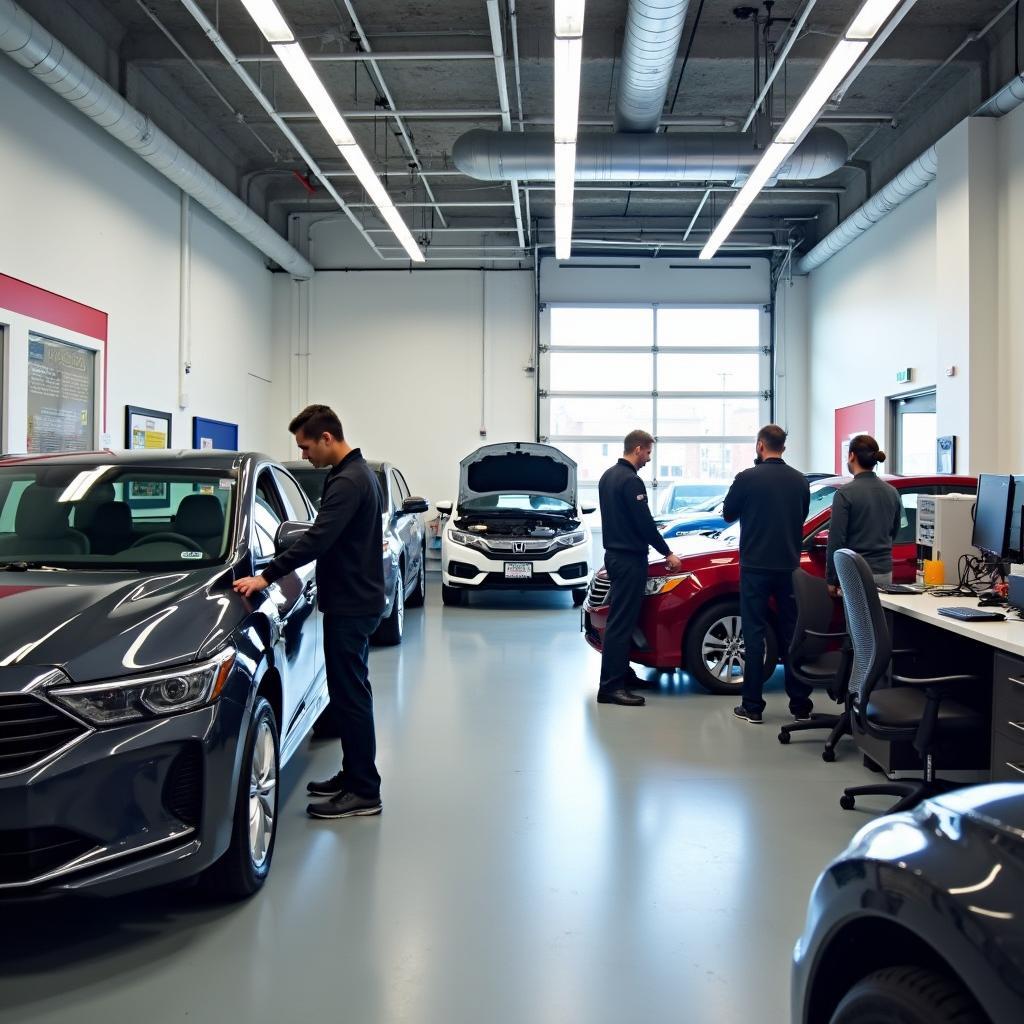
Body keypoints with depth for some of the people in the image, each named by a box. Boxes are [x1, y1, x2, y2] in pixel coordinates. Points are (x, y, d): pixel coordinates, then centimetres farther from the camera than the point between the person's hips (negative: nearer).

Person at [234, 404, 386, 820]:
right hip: (356, 600, 11)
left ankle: (364, 792, 2)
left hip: (350, 605, -11)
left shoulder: (348, 481, -20)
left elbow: (317, 538, -29)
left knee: (350, 696, -5)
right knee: (350, 693, 16)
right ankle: (353, 776, 26)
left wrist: (266, 576, -31)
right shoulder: (357, 472, 13)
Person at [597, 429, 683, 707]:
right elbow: (644, 523, -18)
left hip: (614, 555, 10)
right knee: (621, 621, -9)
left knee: (622, 618, 17)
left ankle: (622, 673, 25)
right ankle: (611, 686, -9)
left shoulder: (608, 476, 13)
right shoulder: (631, 481, -17)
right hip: (630, 559, -10)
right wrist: (668, 554, -9)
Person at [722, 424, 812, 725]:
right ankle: (800, 706, 14)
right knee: (792, 633, 10)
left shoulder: (747, 478, -10)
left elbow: (728, 514, 3)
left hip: (755, 567, -3)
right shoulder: (799, 480, 3)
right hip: (789, 566, 4)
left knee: (754, 633, 2)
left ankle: (752, 707, 4)